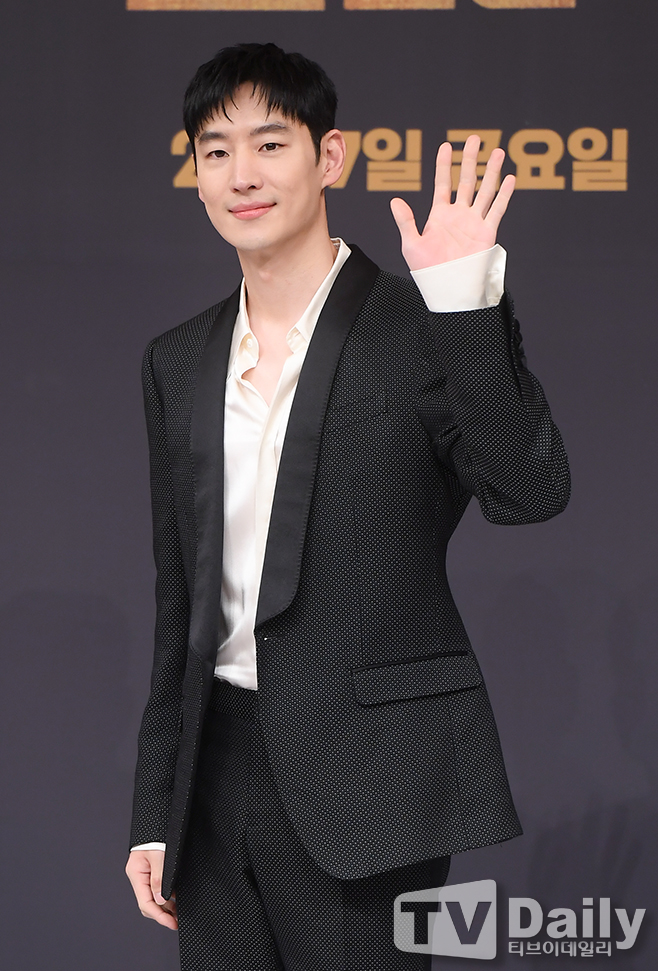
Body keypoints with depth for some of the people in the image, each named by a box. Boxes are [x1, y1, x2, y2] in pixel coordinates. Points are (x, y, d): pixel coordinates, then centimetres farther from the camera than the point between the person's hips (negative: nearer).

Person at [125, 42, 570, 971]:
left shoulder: (419, 329, -4)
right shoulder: (178, 362, 12)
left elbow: (532, 493, -20)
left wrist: (463, 307, -27)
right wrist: (154, 812, 15)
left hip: (364, 787, -5)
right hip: (217, 774, 5)